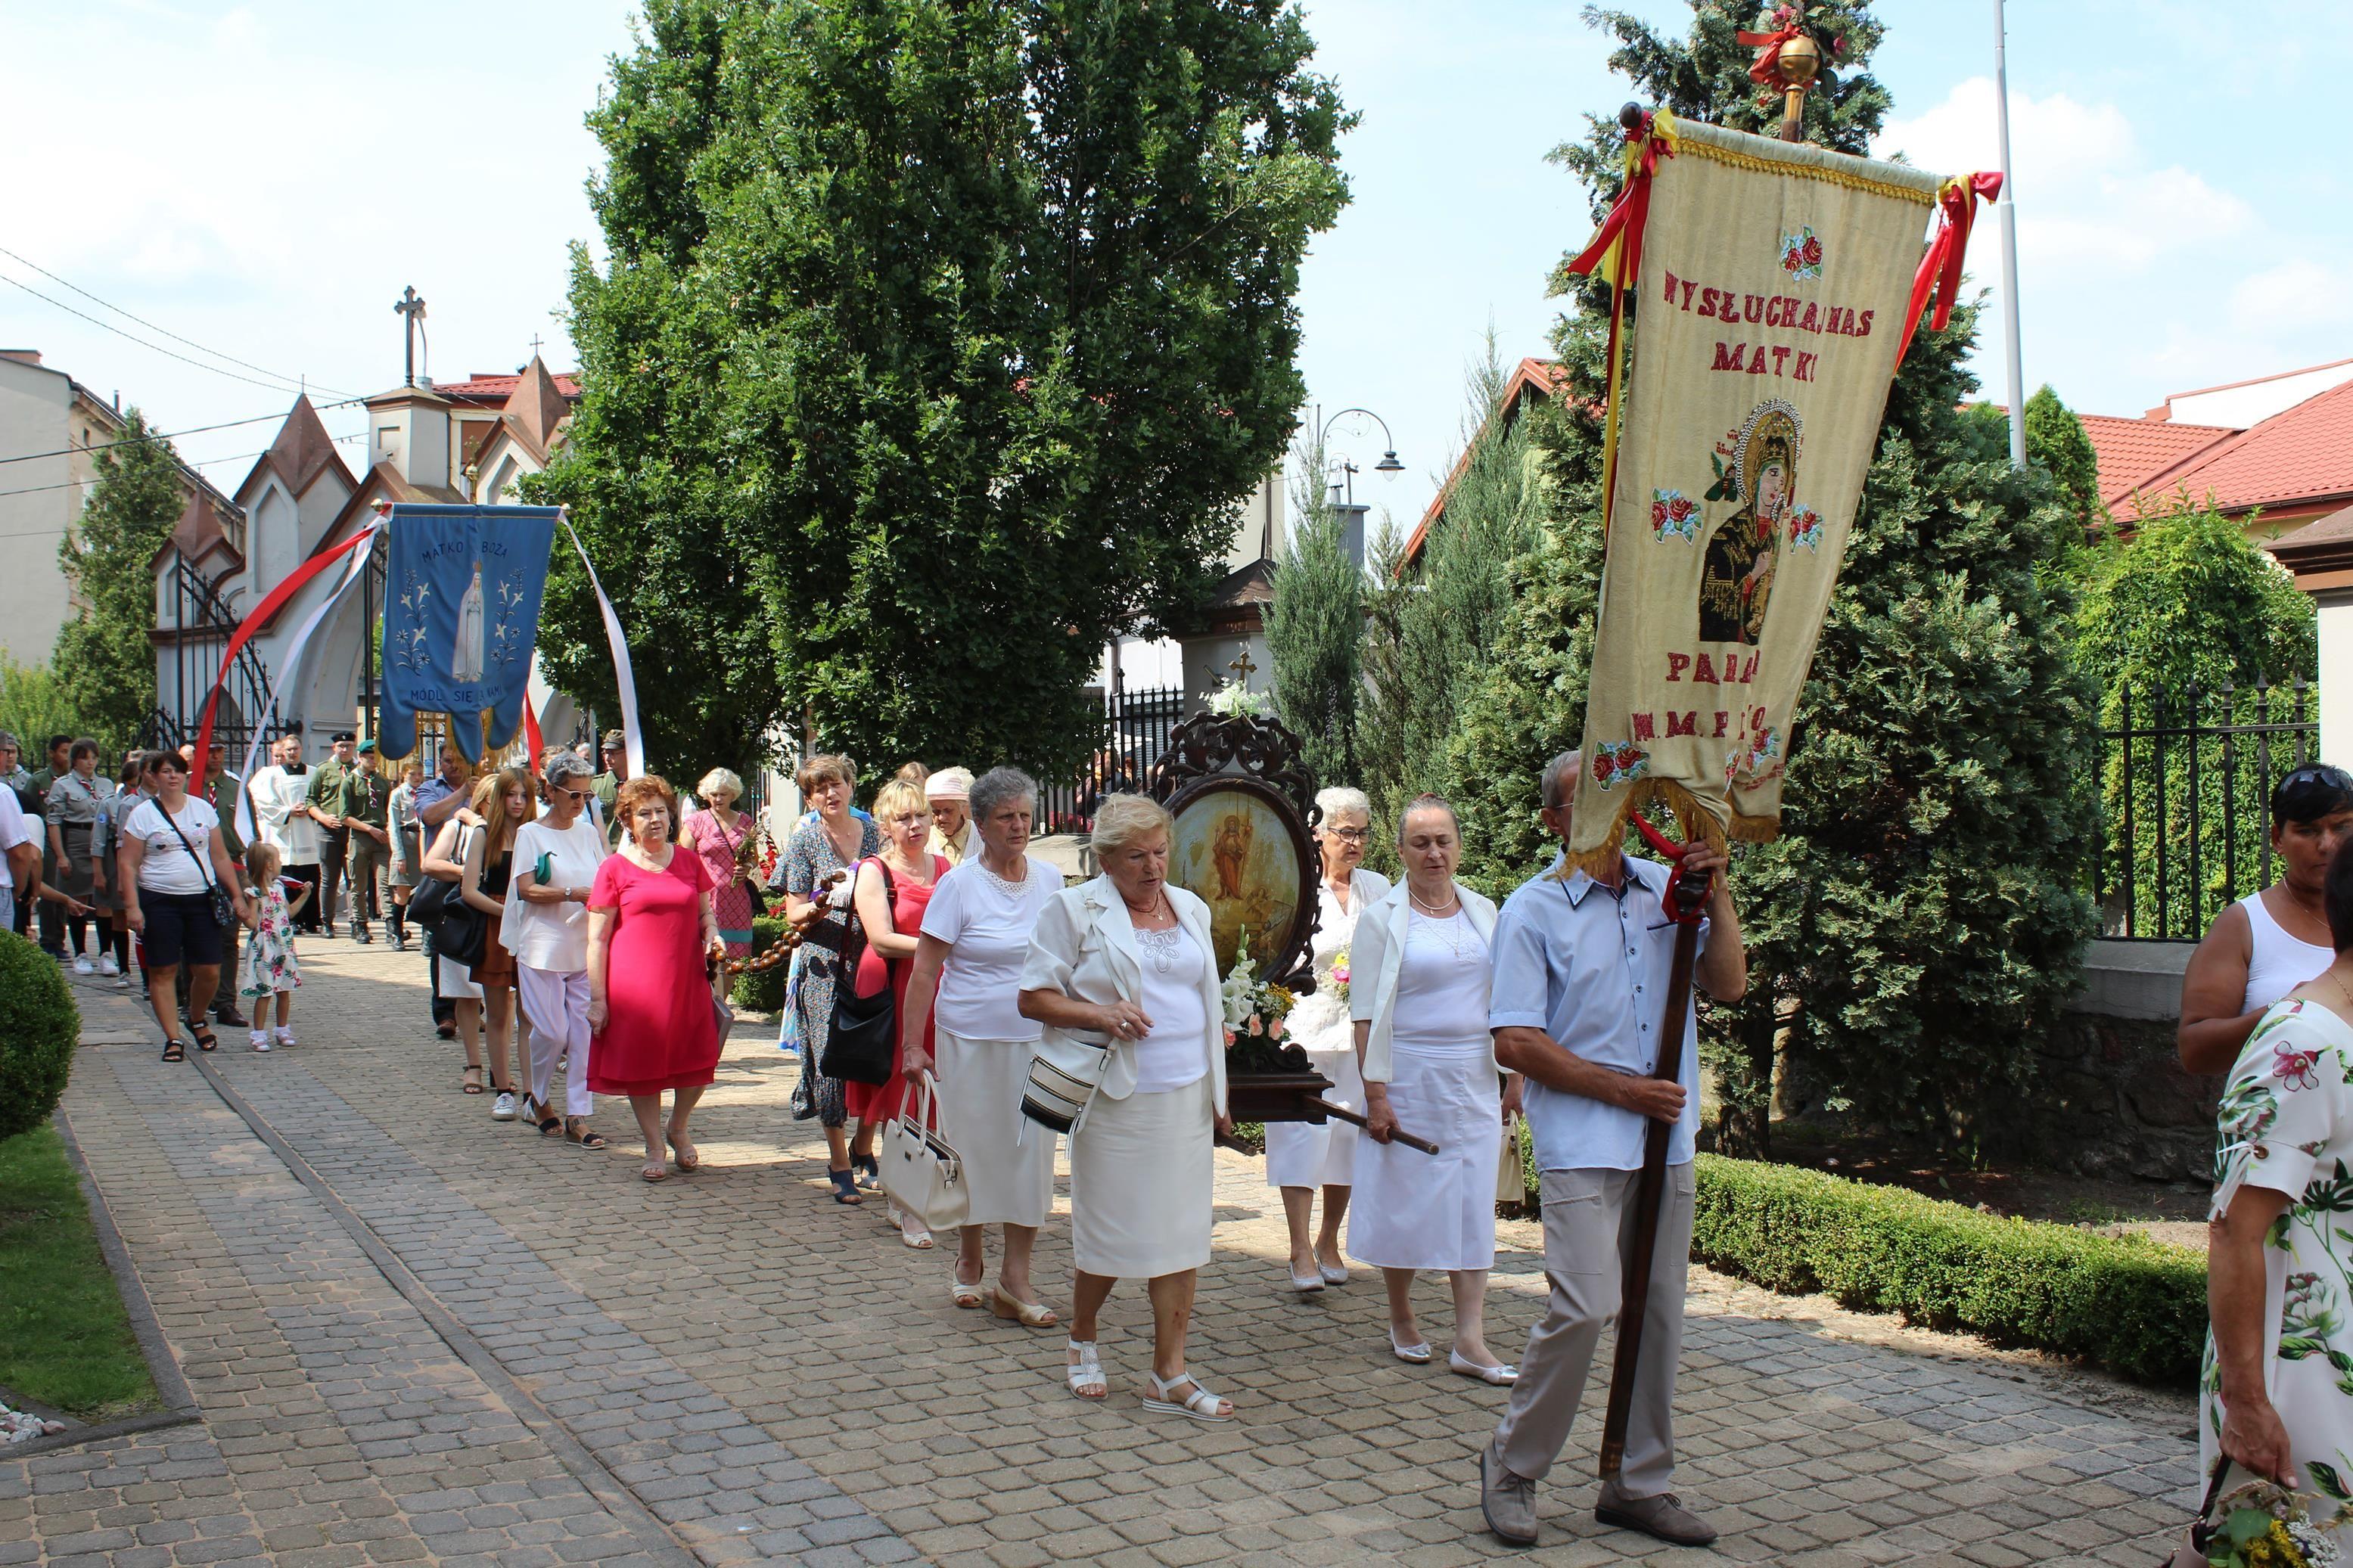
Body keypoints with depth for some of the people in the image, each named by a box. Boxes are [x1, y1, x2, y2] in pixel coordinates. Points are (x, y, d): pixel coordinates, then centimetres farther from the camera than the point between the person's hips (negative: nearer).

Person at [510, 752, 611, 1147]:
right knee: (552, 1031, -4)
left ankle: (578, 1117, 3)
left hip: (587, 946, 4)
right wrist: (573, 894, -19)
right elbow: (526, 889, -9)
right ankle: (540, 1099, 21)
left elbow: (605, 882, 17)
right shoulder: (530, 833, 0)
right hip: (545, 947, -4)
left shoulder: (589, 832, 13)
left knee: (584, 1032, -1)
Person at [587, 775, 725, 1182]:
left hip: (686, 980, 3)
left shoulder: (689, 863, 10)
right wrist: (597, 998, -7)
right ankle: (654, 1146, 21)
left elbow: (706, 911, 22)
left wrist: (712, 933, -2)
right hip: (634, 985, -3)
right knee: (641, 1064, 4)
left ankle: (678, 1129, 29)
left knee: (697, 1060, 2)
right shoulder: (615, 869, -1)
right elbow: (596, 939, -2)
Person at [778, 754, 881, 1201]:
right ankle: (840, 1166, 6)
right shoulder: (805, 839, 3)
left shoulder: (872, 833, 10)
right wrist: (824, 900, -18)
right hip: (825, 966, -2)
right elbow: (794, 913, 1)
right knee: (832, 1058, -4)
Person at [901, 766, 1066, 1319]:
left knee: (1032, 1152, 1)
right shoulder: (960, 884, -7)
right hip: (971, 1040, -3)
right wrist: (911, 1043, -10)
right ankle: (969, 1258, 29)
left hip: (1036, 1040, 3)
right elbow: (924, 969, -6)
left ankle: (1015, 1276, 9)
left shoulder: (1049, 879, 5)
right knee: (974, 1149, 7)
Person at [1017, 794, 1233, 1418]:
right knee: (1110, 1231, 4)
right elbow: (1033, 996, -5)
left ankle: (1169, 1376, 10)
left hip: (1188, 1096, 5)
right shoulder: (1075, 910, -3)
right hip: (1118, 1101, -4)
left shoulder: (1191, 909, 13)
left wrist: (1219, 1090, 16)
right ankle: (1082, 1342, 30)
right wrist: (1100, 1015, -19)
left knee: (1184, 1231, 3)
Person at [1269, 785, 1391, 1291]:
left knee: (1349, 1133, 7)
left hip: (1360, 1034, 4)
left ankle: (1329, 1242, 20)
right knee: (1302, 1133, -6)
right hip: (1306, 1030, -4)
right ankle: (1301, 1251, -2)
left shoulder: (1379, 888, 10)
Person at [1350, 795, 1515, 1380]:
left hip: (1476, 1080, 4)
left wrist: (1516, 1075, 8)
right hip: (1412, 1079, -3)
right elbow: (1366, 1014, -7)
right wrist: (1375, 1093, -13)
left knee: (1473, 1203, 2)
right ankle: (1401, 1318, 24)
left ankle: (1470, 1340, 5)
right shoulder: (1383, 919, -4)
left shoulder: (1483, 912, 9)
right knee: (1406, 1198, 4)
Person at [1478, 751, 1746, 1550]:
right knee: (1584, 1309, -14)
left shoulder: (1668, 889, 10)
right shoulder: (1532, 910, -3)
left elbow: (1729, 984, 4)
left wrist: (1717, 895, -8)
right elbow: (1514, 1042, -8)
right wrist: (1621, 1088, -11)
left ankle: (1639, 1484, 23)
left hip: (1667, 1140, 5)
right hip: (1582, 1143, -5)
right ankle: (1511, 1467, 6)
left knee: (1659, 1316, 9)